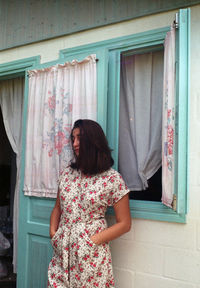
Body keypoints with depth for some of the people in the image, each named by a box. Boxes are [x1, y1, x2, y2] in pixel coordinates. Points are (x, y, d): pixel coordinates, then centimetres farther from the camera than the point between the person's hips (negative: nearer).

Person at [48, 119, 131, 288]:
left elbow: (124, 224, -6)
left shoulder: (112, 179, -8)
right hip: (62, 252, 4)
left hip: (91, 255, -4)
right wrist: (53, 232, 3)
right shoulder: (67, 174, 7)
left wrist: (94, 240, -12)